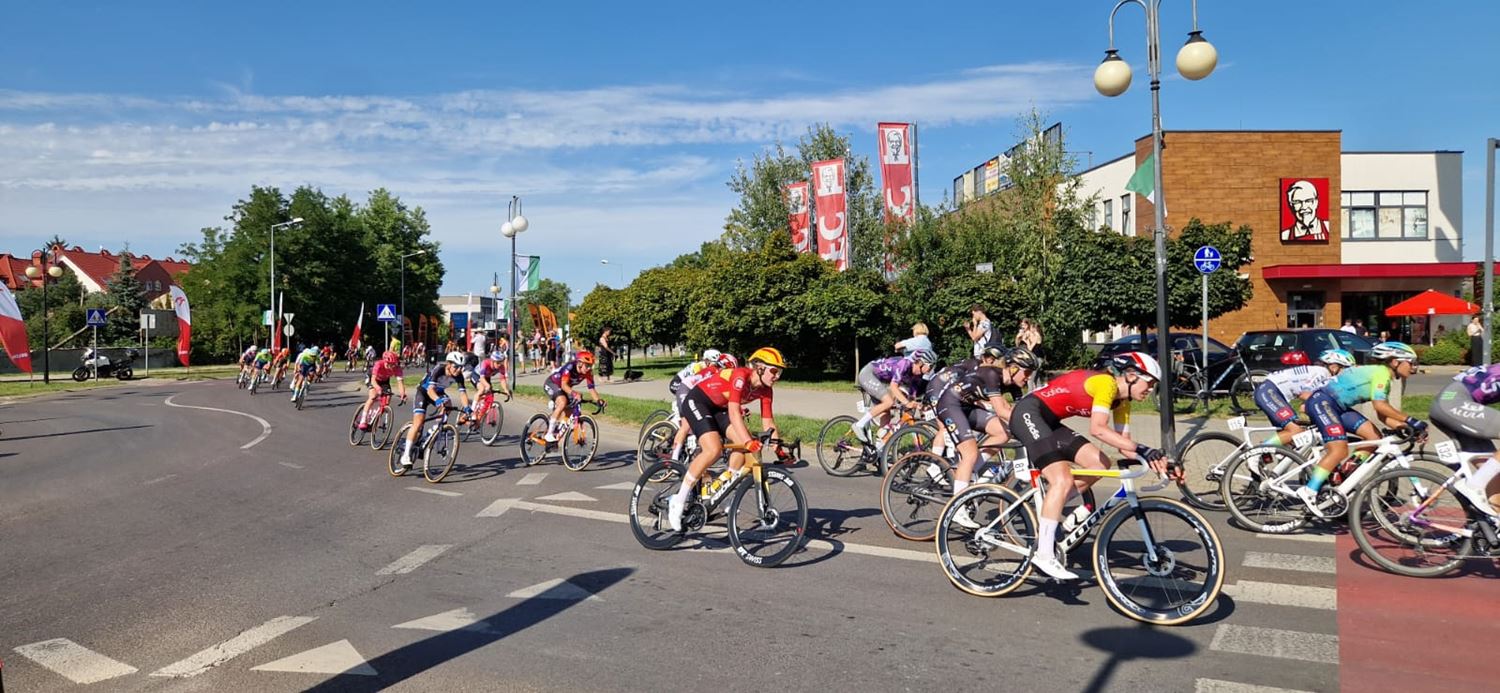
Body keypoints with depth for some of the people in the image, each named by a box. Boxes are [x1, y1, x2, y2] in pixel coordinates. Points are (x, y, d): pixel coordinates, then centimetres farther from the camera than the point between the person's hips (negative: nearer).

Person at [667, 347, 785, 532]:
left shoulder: (765, 390, -7)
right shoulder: (740, 376, -30)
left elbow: (768, 423, -4)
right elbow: (734, 413, -39)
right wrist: (749, 442, -48)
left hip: (718, 408, 8)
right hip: (697, 402, -8)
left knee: (744, 443, -14)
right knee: (713, 449, -27)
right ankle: (678, 502, -18)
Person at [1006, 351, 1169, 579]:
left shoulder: (1121, 400, 10)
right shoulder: (1107, 383, -18)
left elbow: (1123, 442, 6)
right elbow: (1097, 429, -31)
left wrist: (1152, 457, -11)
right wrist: (1141, 449, -33)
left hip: (1049, 422, 10)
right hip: (1028, 414, -10)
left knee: (1100, 464, 2)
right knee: (1063, 480, -20)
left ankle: (1048, 509, 10)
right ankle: (1044, 555, -16)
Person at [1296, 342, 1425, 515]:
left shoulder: (1385, 378, 18)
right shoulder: (1381, 372, -11)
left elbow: (1382, 415, 14)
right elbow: (1380, 405, -25)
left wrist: (1404, 427, 0)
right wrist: (1409, 420, -23)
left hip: (1338, 406, 10)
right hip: (1322, 402, -10)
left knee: (1374, 436, 5)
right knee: (1339, 450, -20)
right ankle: (1309, 491, -20)